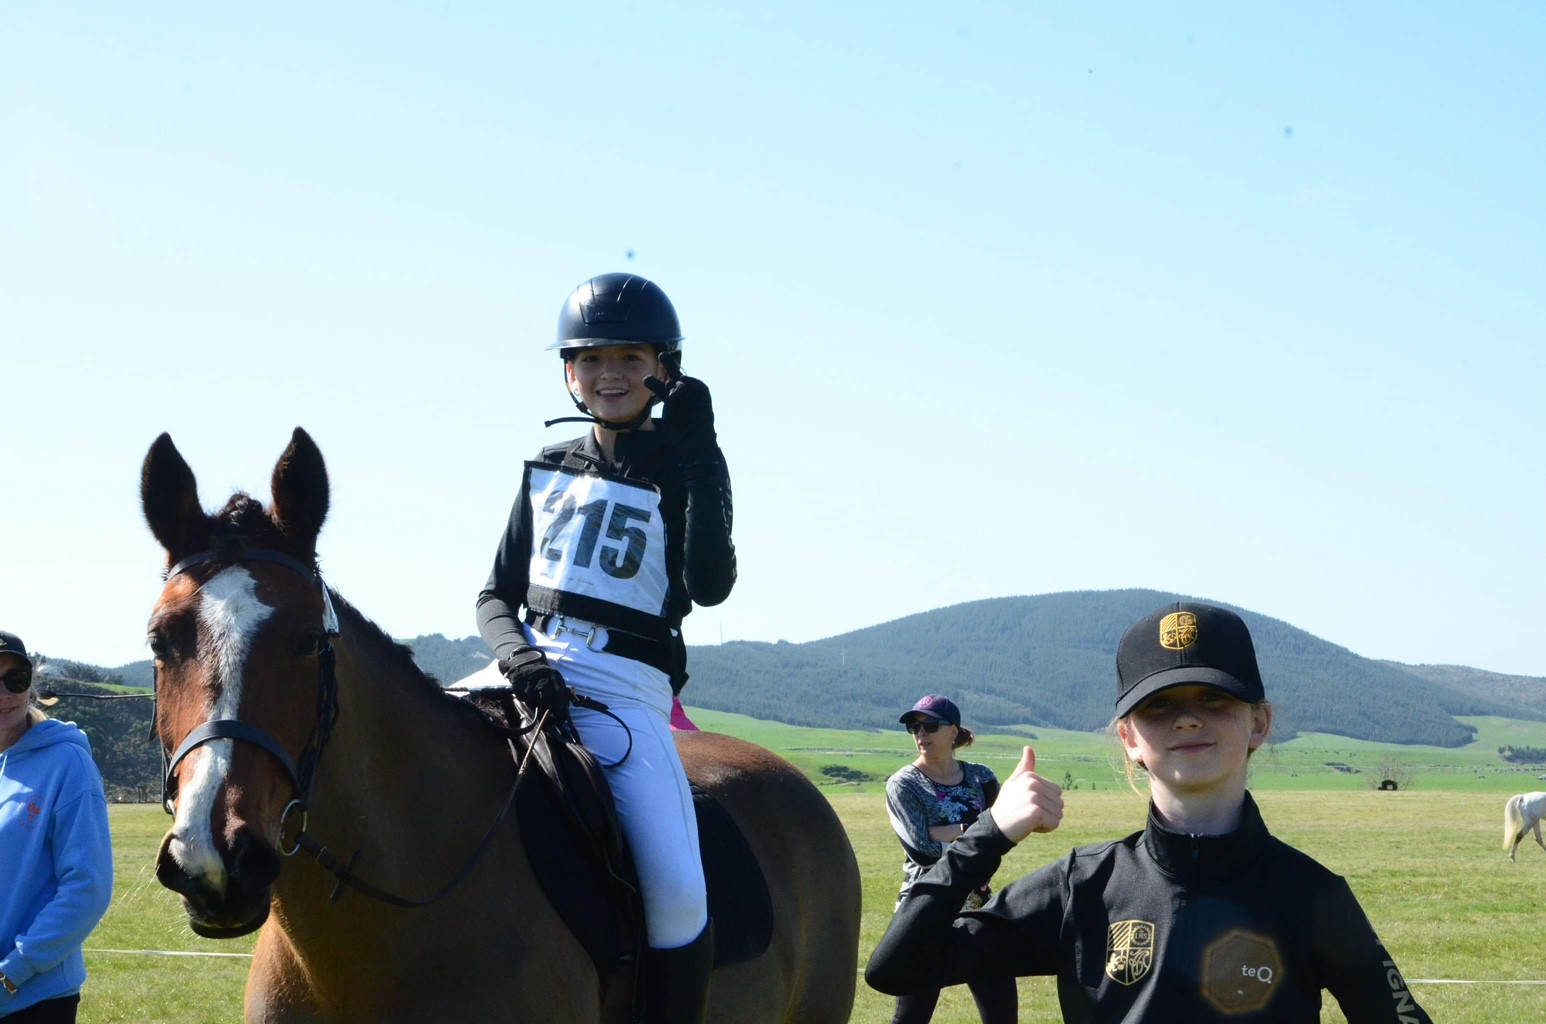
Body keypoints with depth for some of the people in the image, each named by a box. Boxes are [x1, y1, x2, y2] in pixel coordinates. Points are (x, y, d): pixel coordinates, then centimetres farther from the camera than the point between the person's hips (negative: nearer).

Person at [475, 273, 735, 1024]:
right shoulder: (549, 468, 14)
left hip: (624, 693, -4)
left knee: (677, 892, -21)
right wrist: (516, 653, -10)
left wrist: (702, 458, -18)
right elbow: (496, 594, 13)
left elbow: (710, 587, -13)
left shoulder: (684, 468, 3)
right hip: (530, 673, 4)